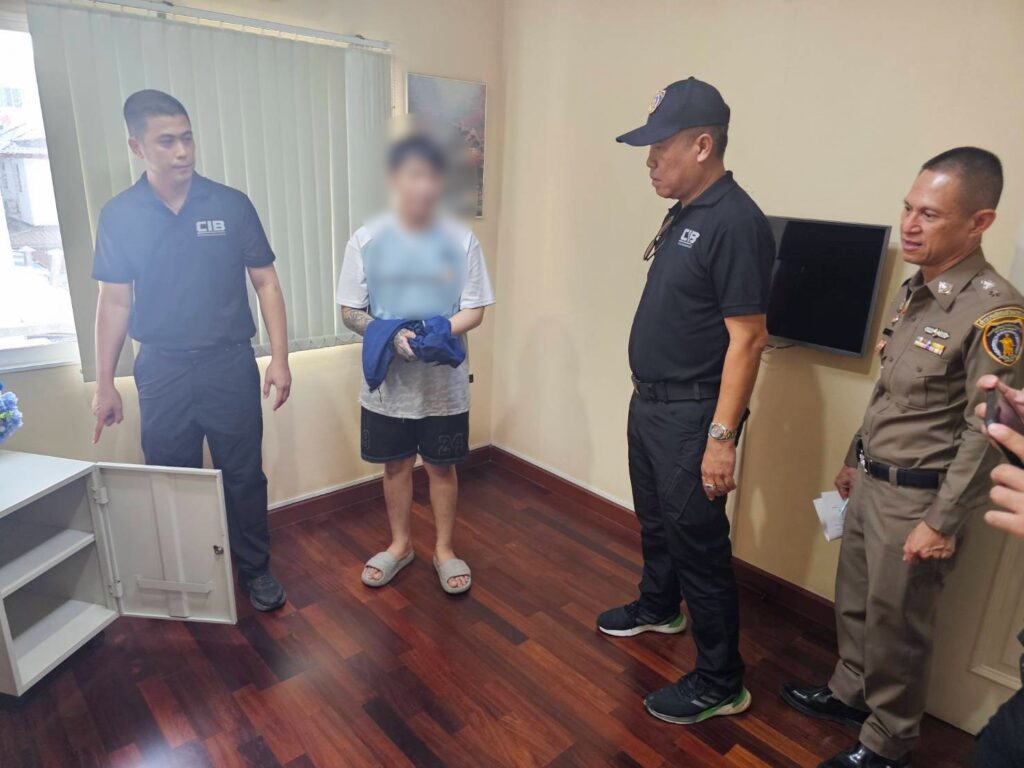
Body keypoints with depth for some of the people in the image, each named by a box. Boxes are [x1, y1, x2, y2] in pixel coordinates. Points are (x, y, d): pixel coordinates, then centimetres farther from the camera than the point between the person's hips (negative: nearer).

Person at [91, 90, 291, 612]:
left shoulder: (231, 205, -3)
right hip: (160, 371, 1)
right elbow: (114, 303, 4)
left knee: (243, 476, 7)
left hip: (230, 365, -1)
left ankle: (255, 568, 27)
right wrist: (104, 385, 3)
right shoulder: (118, 215, 0)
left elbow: (265, 283, 0)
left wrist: (279, 358, -7)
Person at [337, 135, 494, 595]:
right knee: (395, 465, 16)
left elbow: (474, 310, -3)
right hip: (388, 381, 1)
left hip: (444, 382, 0)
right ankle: (400, 544, 38)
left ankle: (444, 549, 33)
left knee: (441, 467, 12)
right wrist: (390, 336, -21)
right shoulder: (366, 241, -6)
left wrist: (441, 331, -23)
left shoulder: (461, 240, -6)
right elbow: (351, 311, -2)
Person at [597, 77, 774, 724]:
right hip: (650, 402, 9)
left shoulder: (736, 222, -19)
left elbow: (747, 338, -22)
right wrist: (648, 397, 17)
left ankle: (721, 682, 20)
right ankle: (658, 607, 48)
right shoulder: (684, 214, 9)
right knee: (655, 519, 24)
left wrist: (722, 435, -23)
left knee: (698, 541, 2)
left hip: (691, 414, -9)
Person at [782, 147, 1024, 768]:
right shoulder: (913, 291, 5)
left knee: (896, 624, 9)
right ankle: (850, 692, 43)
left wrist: (942, 523, -18)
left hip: (918, 496, -7)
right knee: (854, 600, 21)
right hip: (872, 481, 7)